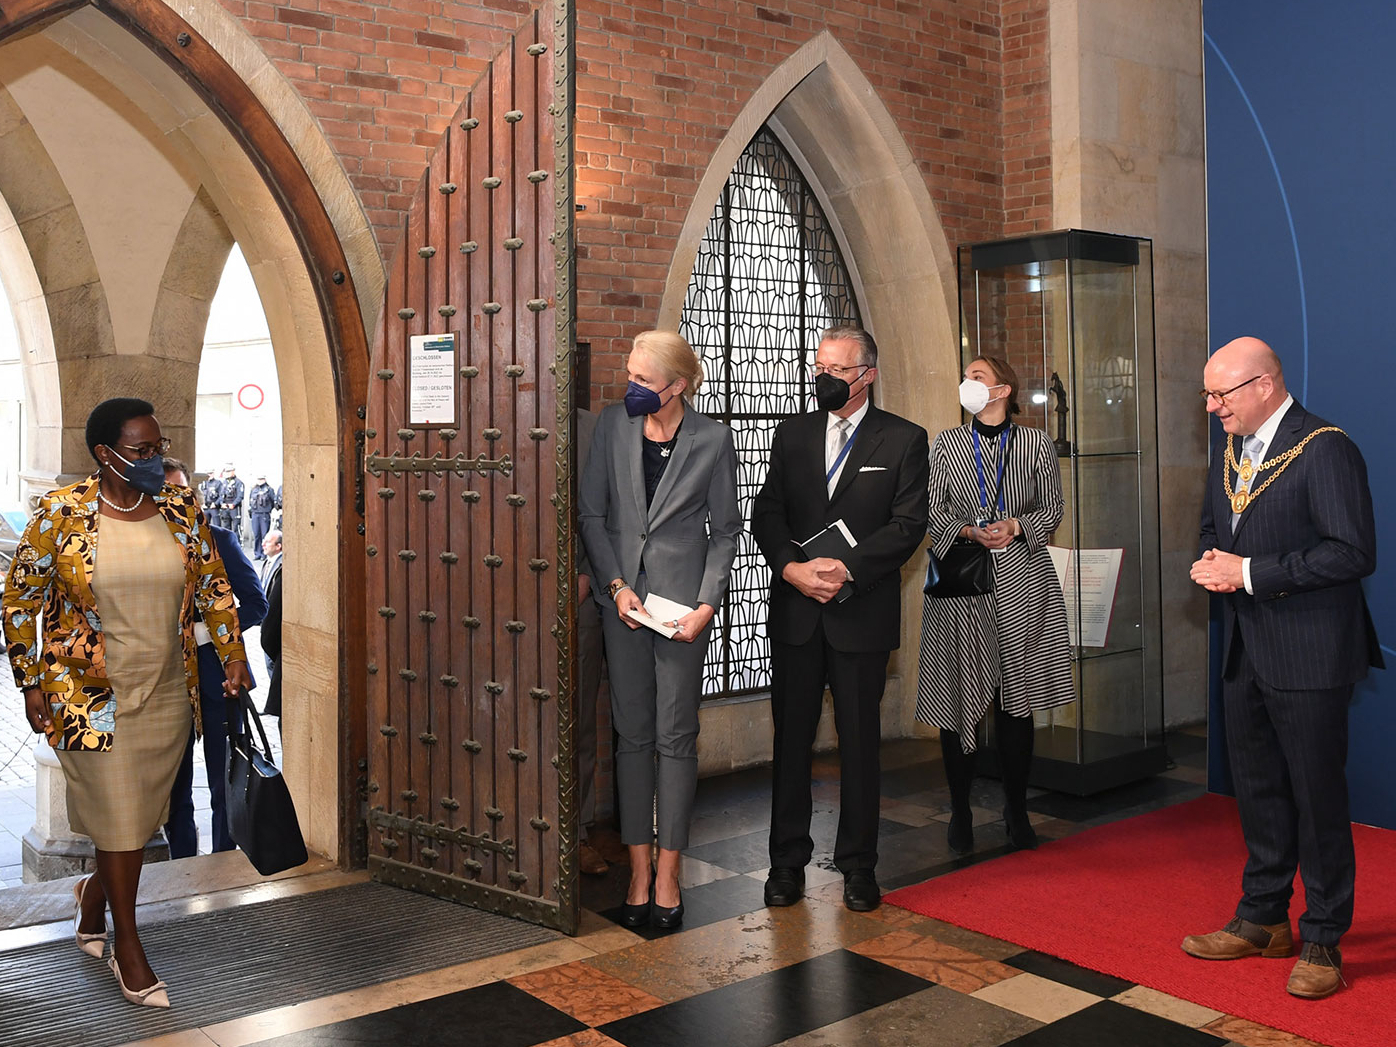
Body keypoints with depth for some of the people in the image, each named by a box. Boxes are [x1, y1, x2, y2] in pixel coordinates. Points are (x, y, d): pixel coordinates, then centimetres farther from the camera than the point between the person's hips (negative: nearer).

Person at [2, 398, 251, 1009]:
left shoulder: (180, 510, 0)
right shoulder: (61, 515, -10)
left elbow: (212, 585, 8)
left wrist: (233, 655, 2)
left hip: (167, 694, 4)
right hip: (90, 694, -4)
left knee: (144, 812, 14)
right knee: (118, 814, 1)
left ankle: (96, 890, 44)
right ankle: (127, 948, 17)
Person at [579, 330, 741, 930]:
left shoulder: (712, 440, -4)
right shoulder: (612, 425, 2)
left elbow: (725, 529, 1)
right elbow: (591, 512, 5)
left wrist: (706, 605, -8)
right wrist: (616, 585, -5)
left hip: (683, 602, -2)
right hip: (622, 597, 2)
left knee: (676, 735, 1)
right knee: (632, 733, 6)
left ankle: (668, 875, 11)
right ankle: (639, 873, 15)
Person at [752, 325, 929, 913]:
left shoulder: (904, 439, 3)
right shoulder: (792, 435, 12)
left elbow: (908, 524, -6)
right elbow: (766, 513, 6)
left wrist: (846, 569, -17)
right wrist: (792, 568, -12)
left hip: (862, 614, -2)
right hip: (795, 613, 3)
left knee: (860, 742, 5)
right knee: (791, 737, 7)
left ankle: (858, 865, 17)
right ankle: (787, 861, 17)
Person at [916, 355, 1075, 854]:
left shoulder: (1036, 443, 7)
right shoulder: (946, 444, 9)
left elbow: (1052, 509, 8)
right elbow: (932, 512, 6)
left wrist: (1016, 525, -10)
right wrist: (968, 532, -12)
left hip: (1021, 583, 0)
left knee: (1016, 699, 3)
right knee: (959, 699, 0)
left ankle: (1016, 810, 17)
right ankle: (960, 812, 13)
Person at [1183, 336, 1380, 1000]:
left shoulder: (1325, 450, -15)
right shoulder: (1229, 453, 11)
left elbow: (1353, 552, -21)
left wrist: (1250, 571, -20)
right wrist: (1210, 563, 0)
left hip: (1308, 656, -8)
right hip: (1245, 652, 8)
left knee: (1317, 796, 2)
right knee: (1257, 789, 17)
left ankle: (1322, 943, 16)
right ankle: (1262, 920, 32)